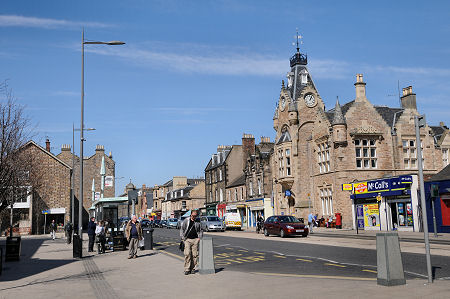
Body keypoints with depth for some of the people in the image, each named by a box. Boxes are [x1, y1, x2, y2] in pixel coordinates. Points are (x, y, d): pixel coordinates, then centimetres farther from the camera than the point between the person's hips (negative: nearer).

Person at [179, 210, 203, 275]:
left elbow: (200, 231, 19)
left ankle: (192, 268, 10)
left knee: (194, 255, 0)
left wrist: (199, 237, 5)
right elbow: (182, 229, 7)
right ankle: (187, 269, -9)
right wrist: (182, 237, -2)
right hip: (187, 239, -2)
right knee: (187, 254, -13)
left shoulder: (198, 222, 10)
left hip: (195, 240, 2)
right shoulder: (186, 221, 5)